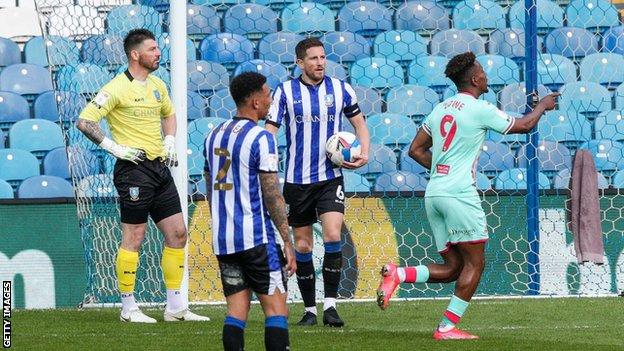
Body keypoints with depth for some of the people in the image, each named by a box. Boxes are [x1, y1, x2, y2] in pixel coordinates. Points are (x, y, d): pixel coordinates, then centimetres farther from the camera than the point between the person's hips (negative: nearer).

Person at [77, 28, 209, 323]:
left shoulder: (157, 85, 13)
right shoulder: (117, 88, -12)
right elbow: (84, 121, -16)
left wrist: (169, 141, 17)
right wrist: (114, 147, -17)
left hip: (160, 167, 8)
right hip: (134, 168, -8)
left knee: (177, 233, 6)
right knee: (134, 237, -4)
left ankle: (175, 307, 13)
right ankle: (128, 308, 4)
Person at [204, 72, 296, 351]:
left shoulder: (215, 136, 12)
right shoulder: (260, 138, -11)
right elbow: (272, 195, -13)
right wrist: (288, 242, -9)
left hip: (222, 240, 7)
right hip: (255, 238, -7)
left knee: (236, 311, 7)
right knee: (276, 308, -4)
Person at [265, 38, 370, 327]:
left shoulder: (340, 89, 3)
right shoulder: (285, 92, -1)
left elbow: (359, 123, 15)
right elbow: (270, 130, -1)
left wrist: (364, 154, -1)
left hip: (330, 177, 0)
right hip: (297, 180, 0)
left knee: (332, 235, -18)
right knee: (303, 246, 5)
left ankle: (330, 305, -12)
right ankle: (309, 309, 16)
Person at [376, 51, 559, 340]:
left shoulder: (441, 109, 15)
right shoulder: (480, 109, -6)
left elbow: (415, 150, 20)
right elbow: (523, 126, 5)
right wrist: (542, 106, 23)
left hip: (433, 194, 8)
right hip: (460, 194, -8)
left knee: (452, 267, 10)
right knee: (475, 262, 0)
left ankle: (397, 274, -10)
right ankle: (447, 327, -6)